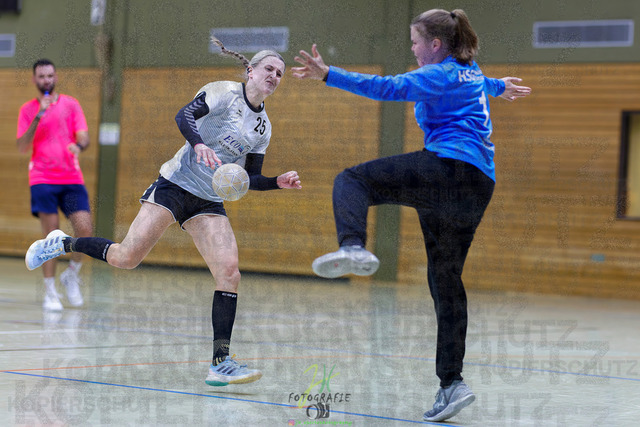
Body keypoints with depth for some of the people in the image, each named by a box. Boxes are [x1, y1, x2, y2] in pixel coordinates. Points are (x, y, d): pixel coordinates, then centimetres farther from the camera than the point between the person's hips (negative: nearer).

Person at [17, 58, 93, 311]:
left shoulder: (70, 104, 10)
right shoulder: (28, 110, 8)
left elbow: (84, 136, 3)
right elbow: (22, 146, -3)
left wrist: (79, 145, -21)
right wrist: (39, 116, -12)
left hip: (72, 179, 1)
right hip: (42, 179, -1)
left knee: (85, 230, -11)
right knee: (51, 235, -8)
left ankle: (71, 274, 15)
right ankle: (50, 292, 1)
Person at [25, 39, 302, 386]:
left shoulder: (263, 127, 14)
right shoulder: (224, 92, -4)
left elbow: (250, 179, 17)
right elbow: (184, 115, -19)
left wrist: (279, 182, 0)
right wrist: (199, 143, -36)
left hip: (210, 203, 5)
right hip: (175, 185, -5)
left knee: (229, 272, -14)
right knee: (126, 258, -13)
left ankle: (220, 364, -14)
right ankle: (61, 243, 14)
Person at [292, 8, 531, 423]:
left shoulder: (441, 74, -2)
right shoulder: (471, 72, 24)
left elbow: (389, 87, -17)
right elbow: (483, 84, 49)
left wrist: (329, 75, -22)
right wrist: (500, 87, 73)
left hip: (447, 168, -9)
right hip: (479, 190, 9)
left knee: (352, 180, -8)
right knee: (446, 280, 12)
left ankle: (354, 248, -38)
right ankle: (452, 383, 10)